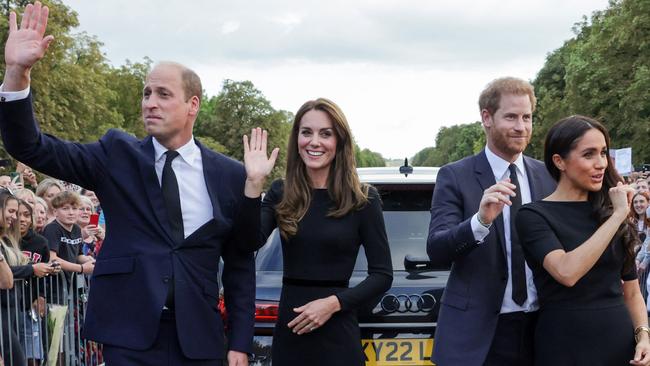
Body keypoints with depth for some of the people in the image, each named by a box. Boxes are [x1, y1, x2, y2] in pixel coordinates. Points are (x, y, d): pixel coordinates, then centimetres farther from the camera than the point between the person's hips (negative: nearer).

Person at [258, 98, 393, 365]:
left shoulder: (363, 199, -4)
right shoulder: (280, 194, 3)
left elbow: (383, 275, -3)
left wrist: (334, 303, -14)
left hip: (337, 336, -3)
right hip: (288, 333, 3)